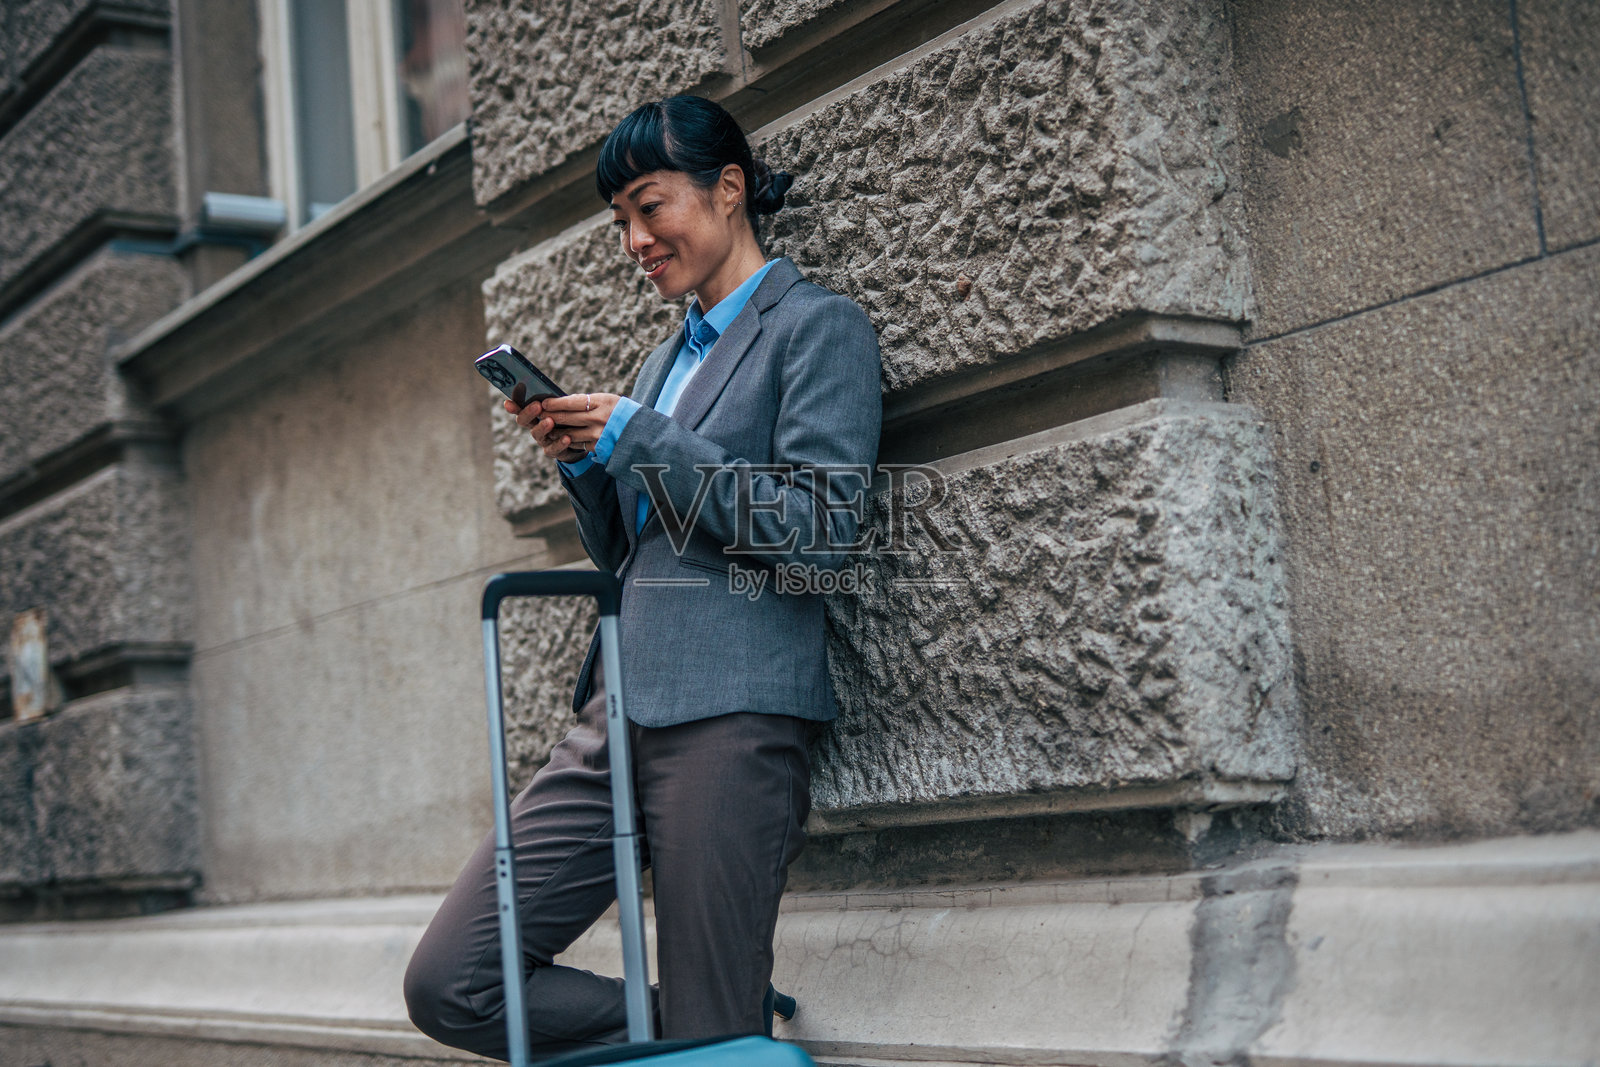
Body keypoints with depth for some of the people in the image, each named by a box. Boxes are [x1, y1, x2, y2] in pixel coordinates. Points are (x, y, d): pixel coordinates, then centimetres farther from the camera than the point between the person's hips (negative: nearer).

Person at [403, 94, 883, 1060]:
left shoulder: (819, 327, 1)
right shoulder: (671, 357, 25)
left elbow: (816, 531, -12)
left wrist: (638, 441, -9)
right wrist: (582, 463, 6)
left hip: (729, 718, -8)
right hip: (617, 720, 8)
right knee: (448, 984, 1)